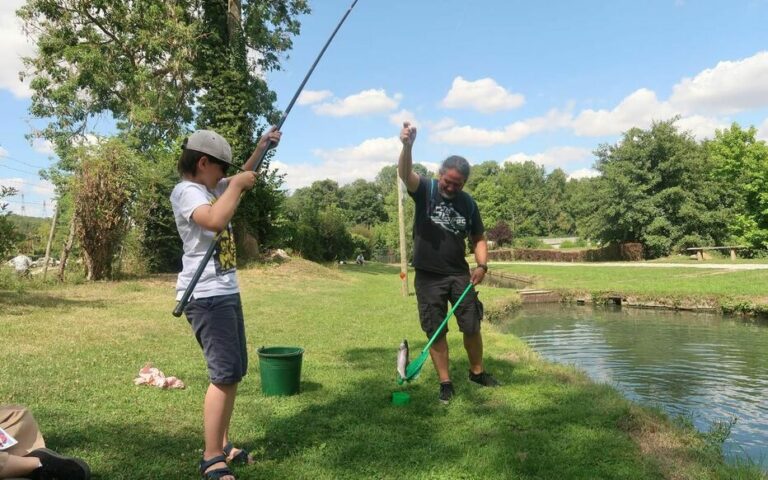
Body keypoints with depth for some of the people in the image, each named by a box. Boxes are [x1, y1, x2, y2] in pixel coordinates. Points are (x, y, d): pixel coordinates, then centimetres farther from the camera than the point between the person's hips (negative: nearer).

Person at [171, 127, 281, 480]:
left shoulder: (210, 188, 15)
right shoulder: (186, 190, -12)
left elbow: (242, 180, 32)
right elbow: (216, 220, -32)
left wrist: (262, 147, 18)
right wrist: (236, 185, -18)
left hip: (226, 292, 10)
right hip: (206, 297, -10)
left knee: (234, 372, 14)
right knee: (225, 374, -11)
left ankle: (222, 446, 25)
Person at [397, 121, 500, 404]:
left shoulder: (468, 203, 3)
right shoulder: (425, 190, -6)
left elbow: (479, 238, 10)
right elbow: (404, 173, -27)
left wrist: (482, 266, -7)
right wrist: (407, 146, -47)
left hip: (460, 274, 3)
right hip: (428, 277, -2)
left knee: (472, 327, 9)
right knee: (435, 331, 4)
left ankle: (477, 372, 31)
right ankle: (445, 383, 16)